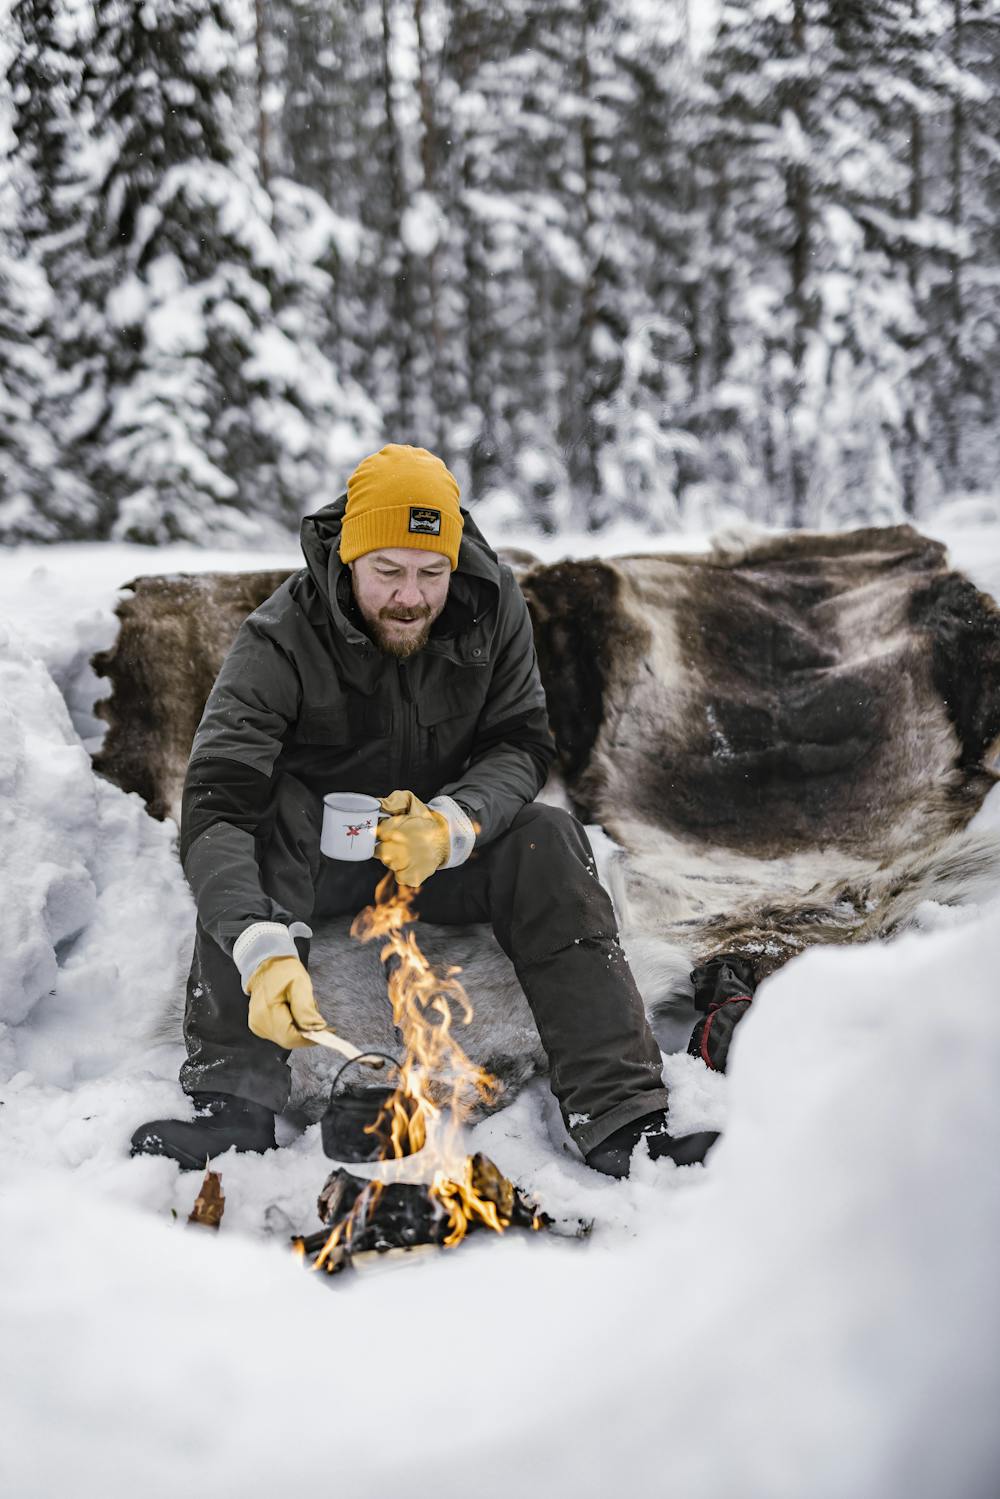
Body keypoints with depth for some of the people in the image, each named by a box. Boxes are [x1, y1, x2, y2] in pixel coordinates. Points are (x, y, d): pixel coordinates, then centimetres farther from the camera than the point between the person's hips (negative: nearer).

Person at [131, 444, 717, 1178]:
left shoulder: (493, 604, -14)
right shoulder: (280, 643, -25)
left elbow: (523, 746, -10)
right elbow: (216, 807, -35)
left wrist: (451, 825, -33)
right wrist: (264, 950, -52)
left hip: (444, 854, 2)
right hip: (316, 856, -2)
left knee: (548, 838, -26)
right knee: (263, 811, -33)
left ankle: (623, 1121, -30)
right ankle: (236, 1102, -38)